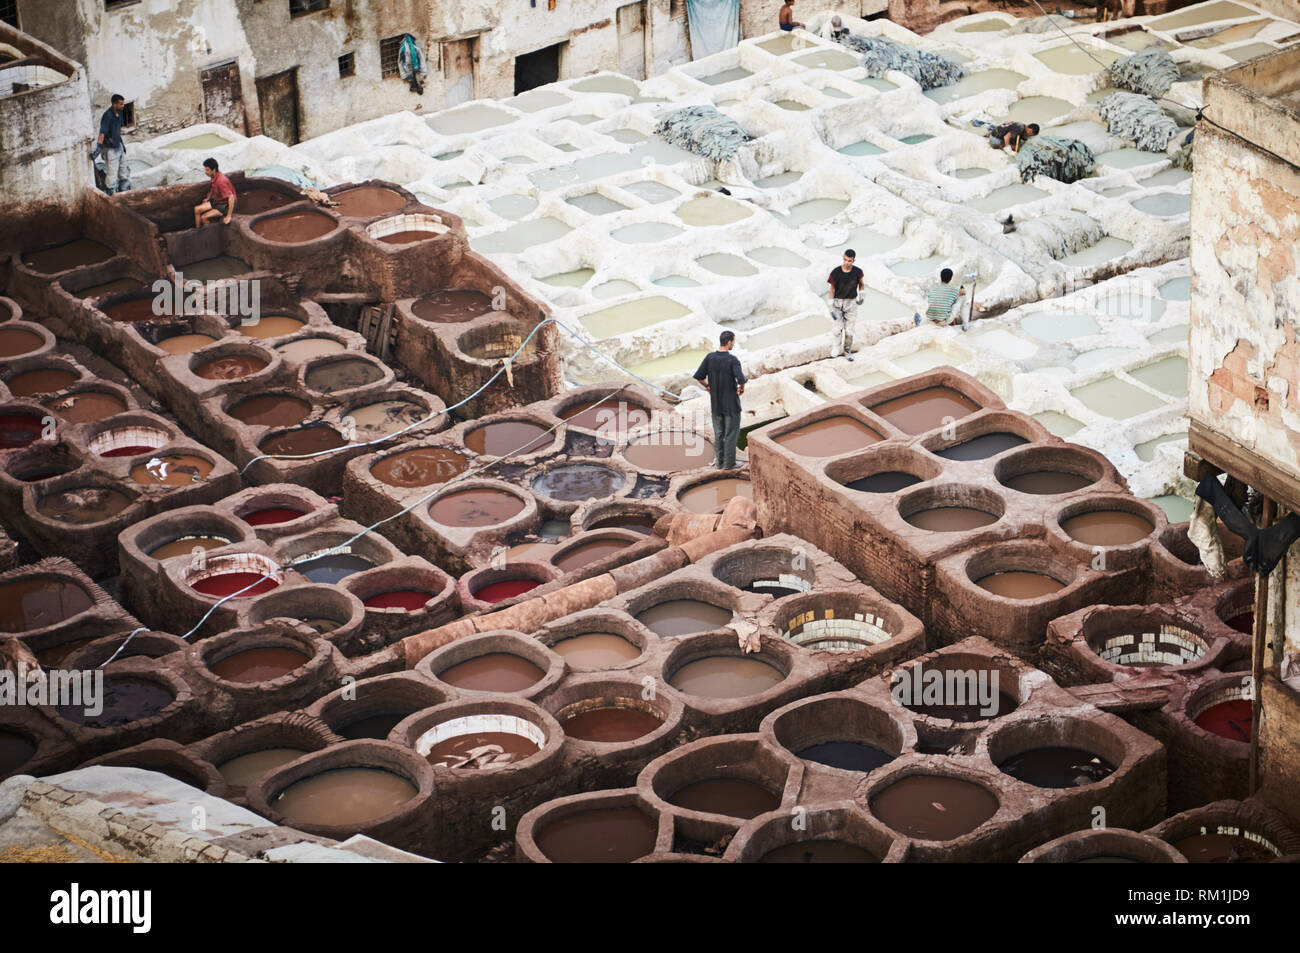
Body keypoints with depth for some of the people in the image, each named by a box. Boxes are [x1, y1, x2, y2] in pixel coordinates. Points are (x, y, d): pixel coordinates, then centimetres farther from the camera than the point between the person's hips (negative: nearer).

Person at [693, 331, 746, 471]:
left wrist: (707, 386, 13)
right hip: (731, 403, -5)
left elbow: (698, 376, -5)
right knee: (731, 433, 6)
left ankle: (719, 462, 21)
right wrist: (742, 387, -6)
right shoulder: (732, 360, -19)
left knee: (718, 433, 16)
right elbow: (741, 379, -28)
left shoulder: (709, 358, -5)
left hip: (716, 403, 5)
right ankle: (729, 463, 10)